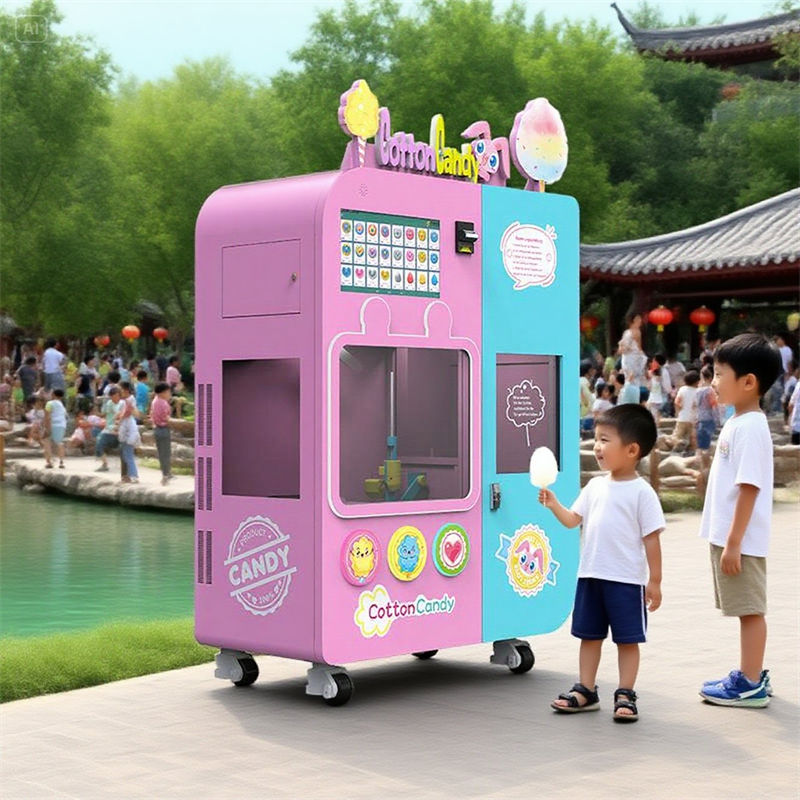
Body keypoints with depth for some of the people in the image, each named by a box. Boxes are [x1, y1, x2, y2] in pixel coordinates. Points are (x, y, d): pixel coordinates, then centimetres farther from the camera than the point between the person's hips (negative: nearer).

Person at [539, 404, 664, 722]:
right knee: (589, 634, 13)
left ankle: (625, 695, 11)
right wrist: (553, 504, -11)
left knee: (627, 639, 4)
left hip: (626, 579, -6)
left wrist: (654, 581, -9)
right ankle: (585, 691, 23)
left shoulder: (641, 491, -9)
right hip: (591, 575, 6)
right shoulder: (595, 487, 8)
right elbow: (572, 520, 7)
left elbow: (651, 538, -9)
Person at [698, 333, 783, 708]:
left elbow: (749, 488, -22)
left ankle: (750, 685, 5)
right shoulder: (737, 422, 12)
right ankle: (753, 675, 25)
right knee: (748, 609, 16)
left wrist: (733, 542, -23)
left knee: (750, 609, -2)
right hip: (728, 536, 10)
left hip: (741, 540, -10)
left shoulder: (749, 428, -18)